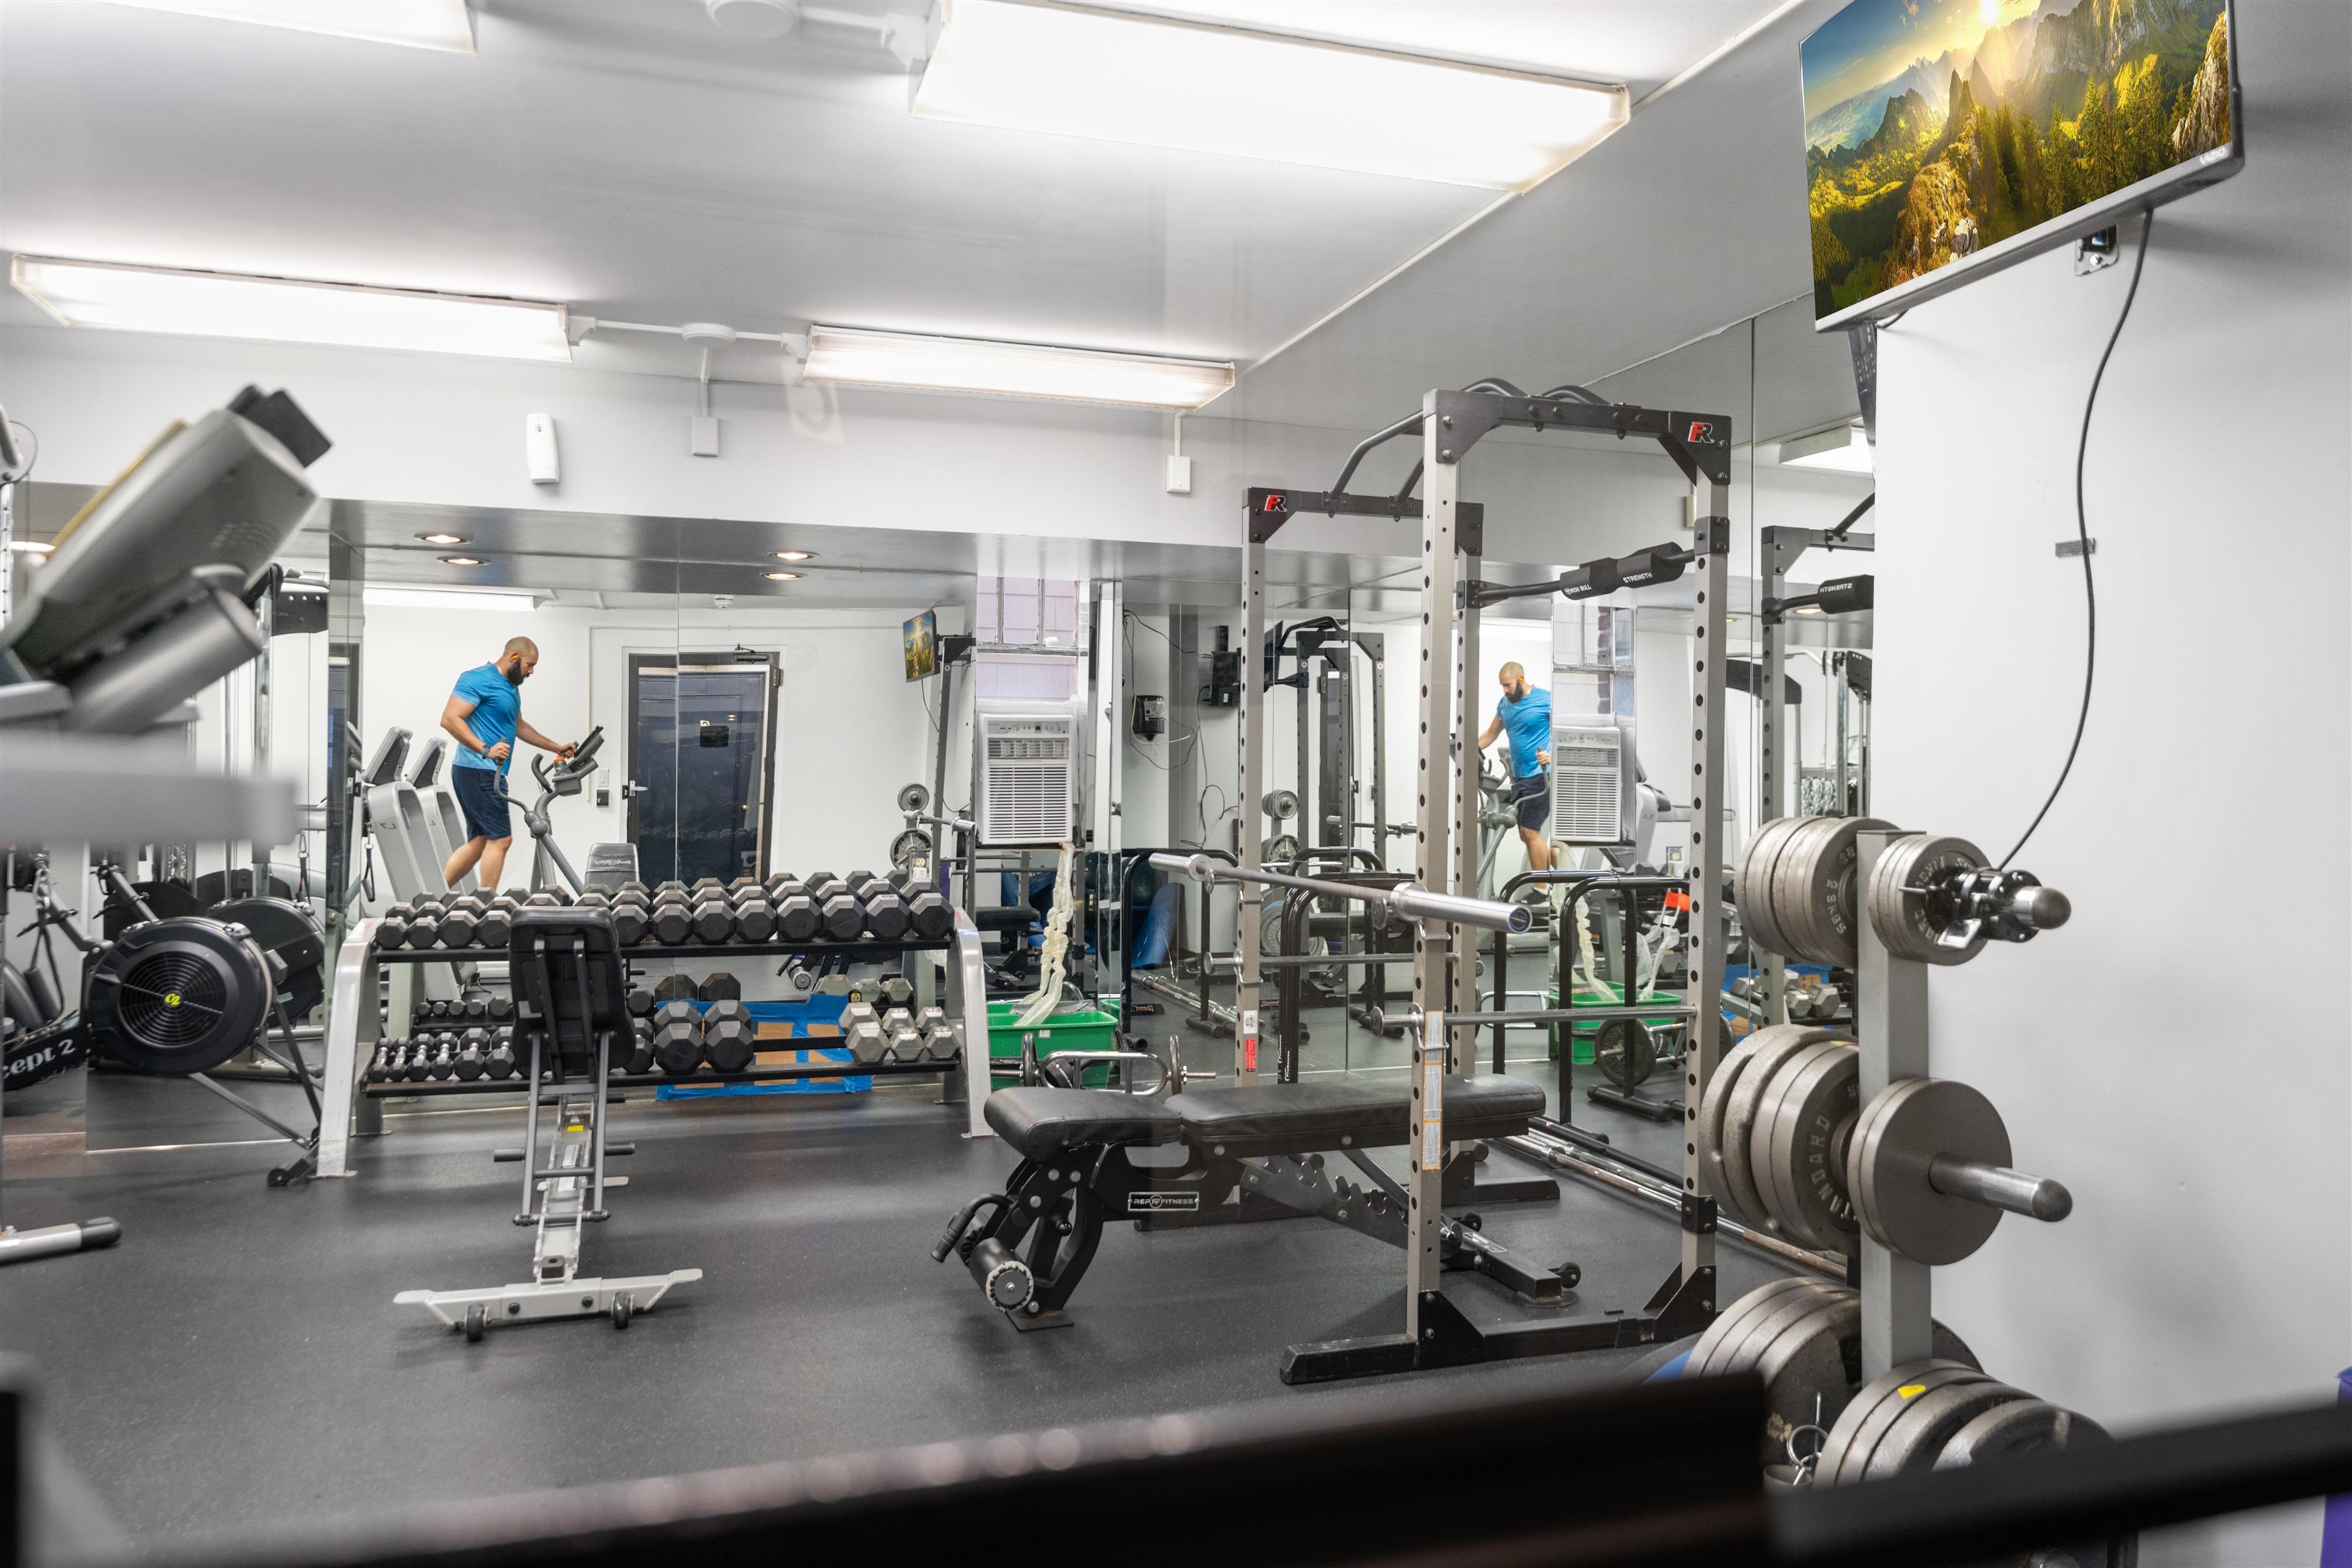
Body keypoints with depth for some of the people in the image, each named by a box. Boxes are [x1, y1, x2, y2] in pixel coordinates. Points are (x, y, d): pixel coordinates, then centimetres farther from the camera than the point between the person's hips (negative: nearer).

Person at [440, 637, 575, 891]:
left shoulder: (511, 687, 19)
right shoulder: (479, 679, -12)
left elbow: (518, 727, 33)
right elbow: (450, 719, -21)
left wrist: (556, 747, 31)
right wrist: (485, 750, -29)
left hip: (489, 774, 10)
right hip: (478, 772, -10)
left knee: (480, 841, 13)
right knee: (500, 839, -8)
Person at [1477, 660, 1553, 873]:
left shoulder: (1546, 700, -9)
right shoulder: (1505, 704, 12)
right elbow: (1491, 733, 21)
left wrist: (1552, 754, -26)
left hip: (1540, 775, -7)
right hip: (1518, 776, 8)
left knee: (1530, 831, -11)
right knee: (1526, 835, 7)